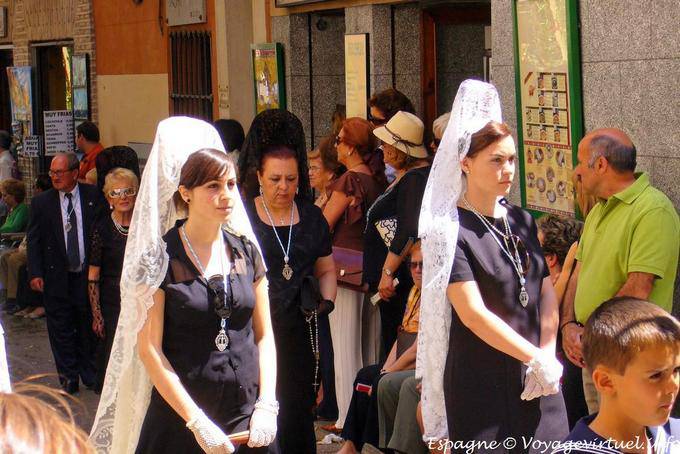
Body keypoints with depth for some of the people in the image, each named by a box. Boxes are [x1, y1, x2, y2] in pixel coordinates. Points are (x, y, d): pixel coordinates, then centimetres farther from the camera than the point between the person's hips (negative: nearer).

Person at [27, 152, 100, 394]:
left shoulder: (94, 196, -2)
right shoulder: (41, 202, -1)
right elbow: (33, 240, 1)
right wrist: (35, 273, -9)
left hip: (88, 276, 0)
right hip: (57, 278, 0)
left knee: (88, 328, 11)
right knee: (61, 330, 5)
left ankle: (89, 374, 26)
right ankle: (68, 378, 16)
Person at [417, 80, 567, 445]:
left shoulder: (522, 222, 11)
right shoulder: (451, 230, -9)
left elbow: (547, 293, 10)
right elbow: (473, 314, -16)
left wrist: (547, 355, -6)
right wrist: (536, 359, -15)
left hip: (537, 384, 6)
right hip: (481, 384, -6)